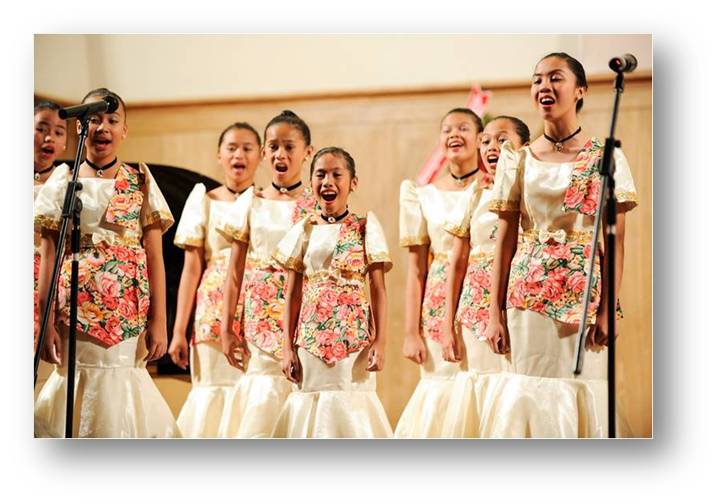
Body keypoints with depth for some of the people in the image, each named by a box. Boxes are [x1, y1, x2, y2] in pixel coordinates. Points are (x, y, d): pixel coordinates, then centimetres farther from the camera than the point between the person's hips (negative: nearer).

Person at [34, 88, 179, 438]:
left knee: (122, 385, -3)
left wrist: (158, 320, -5)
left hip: (130, 313, 0)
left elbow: (154, 255, 3)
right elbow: (49, 255, 3)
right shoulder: (64, 180, 6)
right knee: (80, 385, -1)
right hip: (76, 309, 0)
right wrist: (46, 322, -4)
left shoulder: (140, 182, 6)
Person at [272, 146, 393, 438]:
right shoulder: (304, 230, 9)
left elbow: (378, 289, 1)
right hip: (311, 339, 3)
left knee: (352, 409, -5)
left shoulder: (365, 227, 3)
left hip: (354, 338, -2)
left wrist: (380, 342, -7)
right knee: (310, 404, 2)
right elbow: (293, 293, 9)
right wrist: (288, 347, 4)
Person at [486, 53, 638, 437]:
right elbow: (505, 240, 6)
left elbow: (616, 241, -2)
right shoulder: (518, 160, 7)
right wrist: (494, 314, 1)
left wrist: (608, 309, -11)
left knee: (583, 392, -2)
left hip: (584, 292, -2)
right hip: (529, 293, 2)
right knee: (533, 393, 1)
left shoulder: (605, 157, 2)